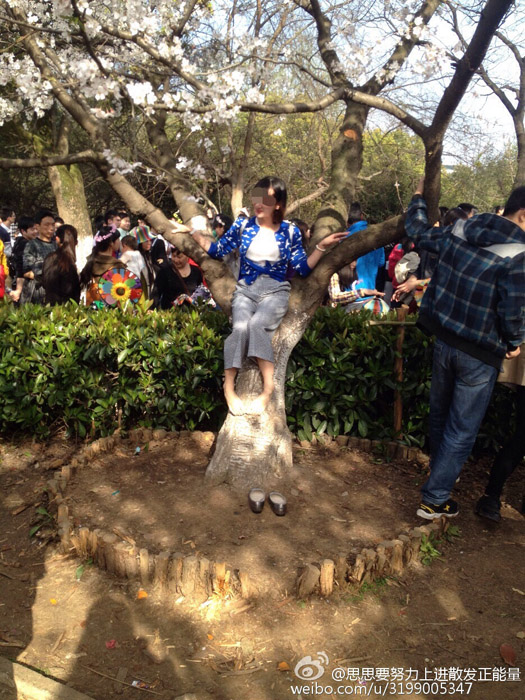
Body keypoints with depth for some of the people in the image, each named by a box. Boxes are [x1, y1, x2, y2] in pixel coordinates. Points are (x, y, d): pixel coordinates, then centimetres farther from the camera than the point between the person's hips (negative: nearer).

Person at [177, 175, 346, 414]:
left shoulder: (290, 231, 3)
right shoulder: (242, 225, 6)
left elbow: (303, 267, 3)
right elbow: (217, 250, 13)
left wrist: (322, 246, -7)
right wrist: (193, 231, 6)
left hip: (275, 291, -1)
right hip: (245, 290, 1)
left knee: (256, 324, -33)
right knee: (241, 327, -31)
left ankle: (268, 388, -27)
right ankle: (229, 388, -23)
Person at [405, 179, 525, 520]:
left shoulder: (459, 232, -2)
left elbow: (419, 231, 14)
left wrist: (419, 196, 31)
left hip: (444, 342, 7)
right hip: (480, 355, -7)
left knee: (441, 415, 25)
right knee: (462, 430, 7)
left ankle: (441, 472, 47)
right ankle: (435, 500, 15)